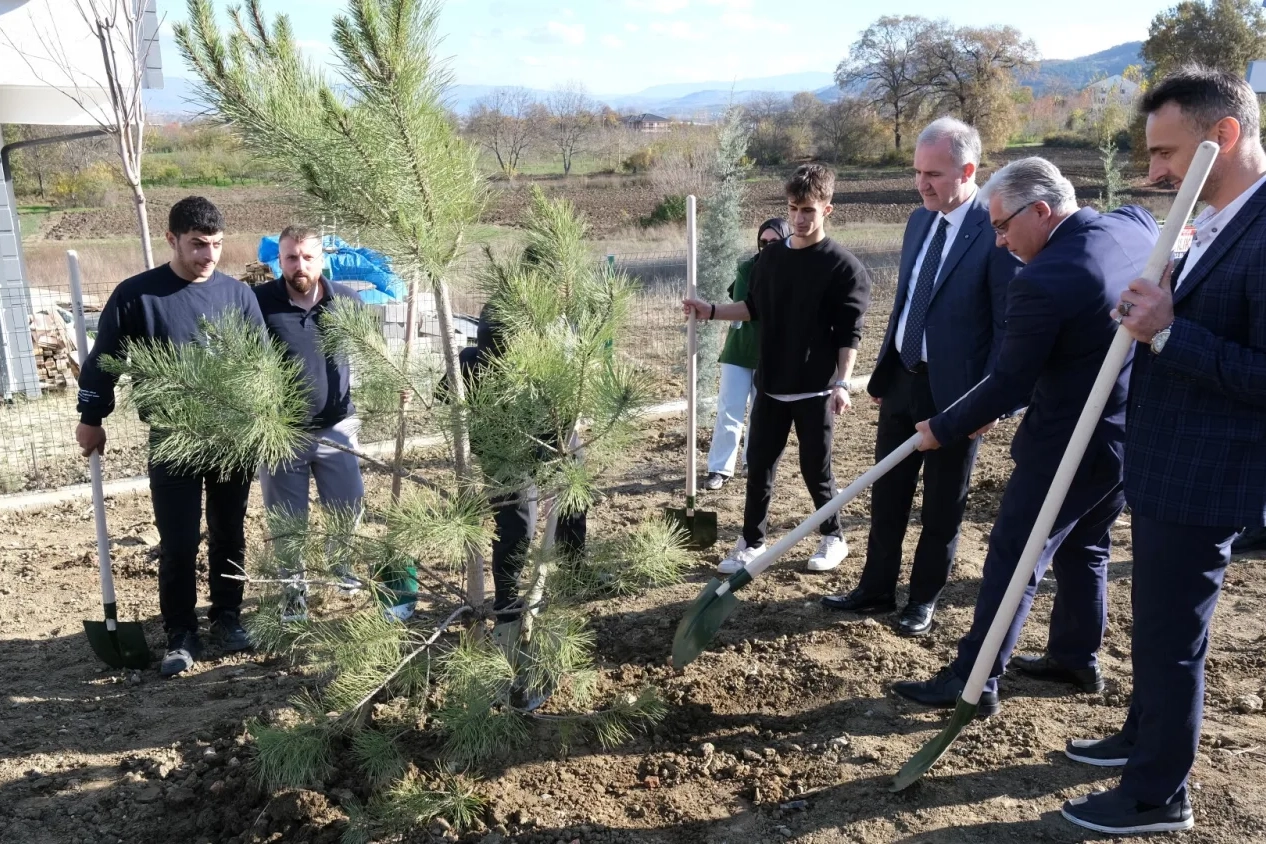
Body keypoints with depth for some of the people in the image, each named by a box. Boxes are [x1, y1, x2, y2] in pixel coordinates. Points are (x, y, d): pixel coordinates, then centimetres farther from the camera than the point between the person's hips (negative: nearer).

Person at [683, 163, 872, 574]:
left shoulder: (844, 266, -10)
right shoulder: (771, 256, 5)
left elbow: (849, 333, -11)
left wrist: (842, 382, -20)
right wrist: (712, 311, 3)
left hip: (815, 389, -4)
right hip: (770, 385, 5)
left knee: (816, 469, 7)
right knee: (759, 466, 8)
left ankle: (833, 538, 28)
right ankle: (751, 542, 21)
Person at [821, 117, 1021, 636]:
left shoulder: (997, 232, -16)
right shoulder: (920, 221, 8)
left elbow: (1009, 325, -15)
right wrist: (883, 375, 14)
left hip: (954, 392, -7)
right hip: (903, 380, 7)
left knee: (942, 506, 10)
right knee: (887, 496, 15)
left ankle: (924, 599, 26)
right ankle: (876, 589, 29)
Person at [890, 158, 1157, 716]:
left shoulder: (1042, 281, -26)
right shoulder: (1136, 223, -1)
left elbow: (1008, 384, -20)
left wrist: (943, 430, -8)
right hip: (1137, 433, 9)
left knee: (1014, 557, 1)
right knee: (1085, 547, 23)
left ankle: (973, 680, 8)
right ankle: (1076, 659, 37)